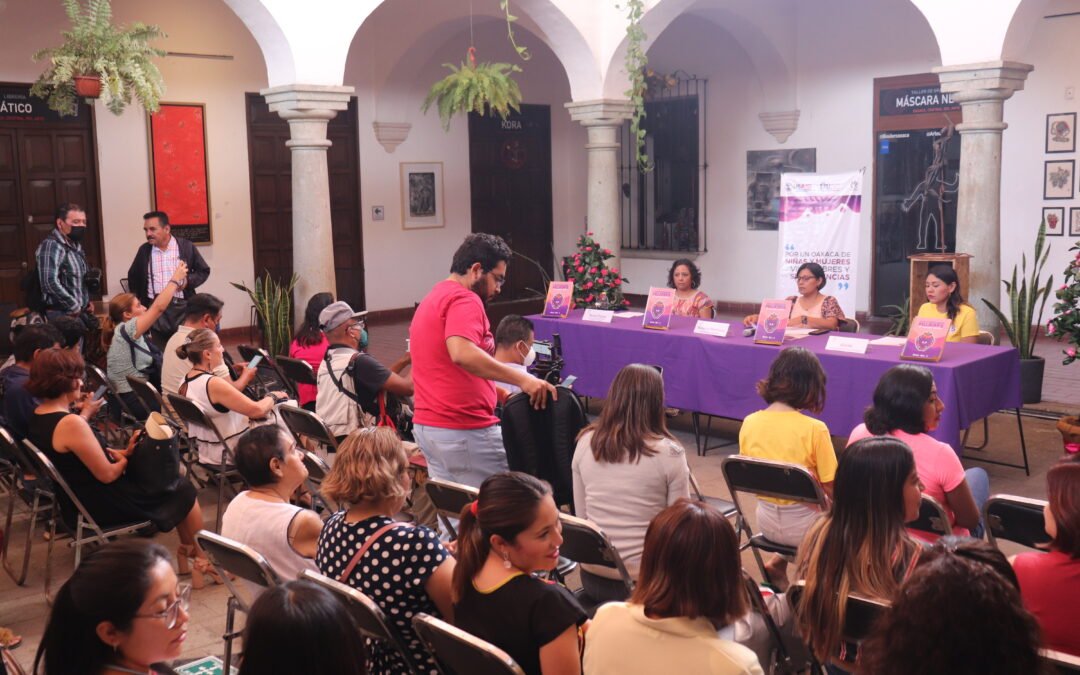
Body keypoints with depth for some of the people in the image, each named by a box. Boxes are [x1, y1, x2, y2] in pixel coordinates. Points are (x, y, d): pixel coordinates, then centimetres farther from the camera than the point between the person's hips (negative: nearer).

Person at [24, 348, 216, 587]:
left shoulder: (37, 417, 1)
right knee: (185, 492, 7)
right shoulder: (71, 423, -29)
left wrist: (123, 452, -1)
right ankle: (200, 557, 27)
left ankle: (186, 552, 23)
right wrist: (127, 458, -4)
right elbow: (107, 474, -24)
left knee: (169, 481, 18)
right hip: (101, 506, -9)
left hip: (75, 502, 9)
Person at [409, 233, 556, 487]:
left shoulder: (431, 299, 18)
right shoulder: (464, 300, -13)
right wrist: (521, 378, -32)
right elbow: (463, 354, -31)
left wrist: (496, 390, 22)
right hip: (465, 431, -10)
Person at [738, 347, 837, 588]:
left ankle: (779, 562, 22)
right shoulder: (814, 429, -21)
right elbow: (832, 489, -16)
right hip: (802, 525, -5)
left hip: (766, 522, 5)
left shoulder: (749, 423, -8)